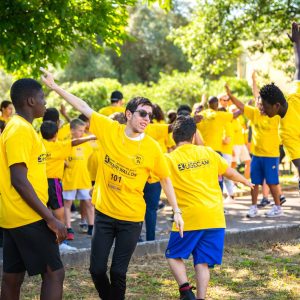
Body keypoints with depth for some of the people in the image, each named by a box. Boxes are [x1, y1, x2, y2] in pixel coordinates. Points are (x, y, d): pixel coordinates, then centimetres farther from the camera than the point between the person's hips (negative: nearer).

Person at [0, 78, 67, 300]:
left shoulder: (18, 127, 15)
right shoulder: (21, 130, -16)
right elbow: (19, 180, -22)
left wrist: (46, 215, 22)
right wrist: (51, 218, -21)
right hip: (28, 217, -10)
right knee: (54, 272, -7)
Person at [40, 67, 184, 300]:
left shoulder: (151, 147, -10)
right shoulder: (109, 129, -7)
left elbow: (165, 179, -1)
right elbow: (83, 107, -1)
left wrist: (176, 211, -4)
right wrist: (54, 86, -1)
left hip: (131, 218, -2)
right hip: (104, 213, 2)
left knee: (118, 272, 0)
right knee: (97, 269, 5)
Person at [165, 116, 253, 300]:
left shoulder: (170, 159, -2)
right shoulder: (208, 152, 9)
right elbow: (230, 173, 18)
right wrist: (246, 182, 37)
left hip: (189, 217, -3)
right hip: (215, 216, 3)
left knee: (174, 255, 13)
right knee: (202, 262, 7)